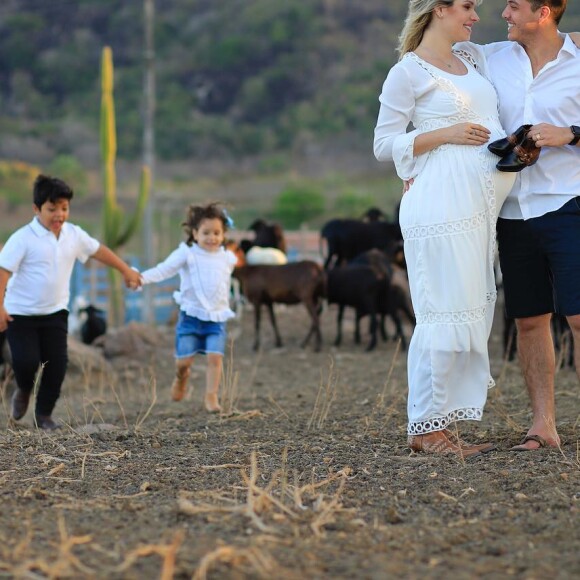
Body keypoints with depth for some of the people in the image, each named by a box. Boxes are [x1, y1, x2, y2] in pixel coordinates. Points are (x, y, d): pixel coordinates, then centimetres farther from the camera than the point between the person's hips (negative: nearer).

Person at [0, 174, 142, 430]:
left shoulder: (74, 235, 0)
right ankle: (23, 391, 25)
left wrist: (126, 271, 25)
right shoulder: (23, 239, -16)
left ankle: (44, 414, 12)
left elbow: (99, 251, 16)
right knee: (26, 361, -11)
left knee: (57, 363, -4)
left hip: (55, 312, 4)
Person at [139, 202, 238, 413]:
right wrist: (143, 277, -33)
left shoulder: (228, 258, 6)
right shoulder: (187, 254, -7)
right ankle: (181, 378, 32)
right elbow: (164, 269, -18)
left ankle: (211, 396, -5)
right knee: (183, 360, -2)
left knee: (215, 356, -13)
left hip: (216, 317, 2)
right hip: (191, 315, -2)